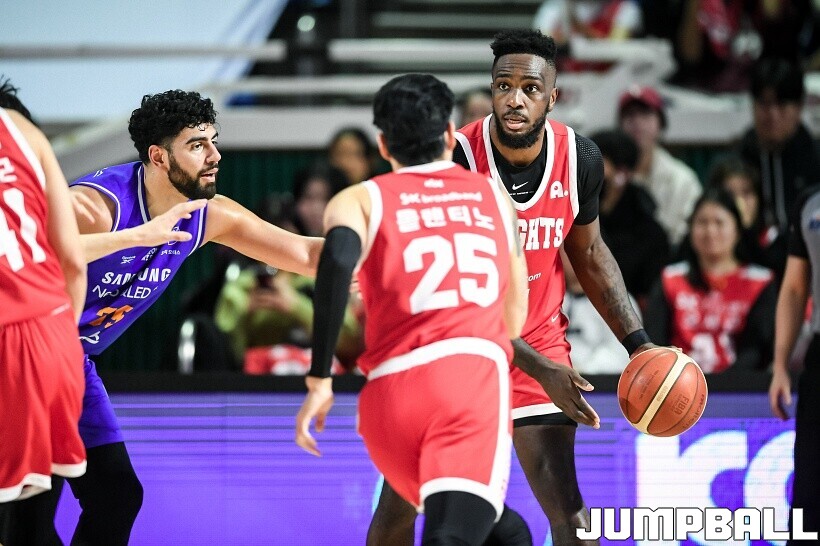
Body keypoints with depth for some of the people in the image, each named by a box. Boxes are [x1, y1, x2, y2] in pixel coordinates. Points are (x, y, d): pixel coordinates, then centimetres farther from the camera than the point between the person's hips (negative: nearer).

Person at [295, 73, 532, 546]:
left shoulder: (361, 200, 17)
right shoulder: (495, 197, 26)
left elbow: (339, 258, -8)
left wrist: (320, 380, -8)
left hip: (392, 390, 2)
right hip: (474, 373, -2)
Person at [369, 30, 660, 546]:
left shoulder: (580, 159, -11)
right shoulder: (455, 160, -25)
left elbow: (589, 254, 7)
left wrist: (638, 343, -3)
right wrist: (540, 369, -30)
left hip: (540, 341, 2)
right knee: (398, 505, 4)